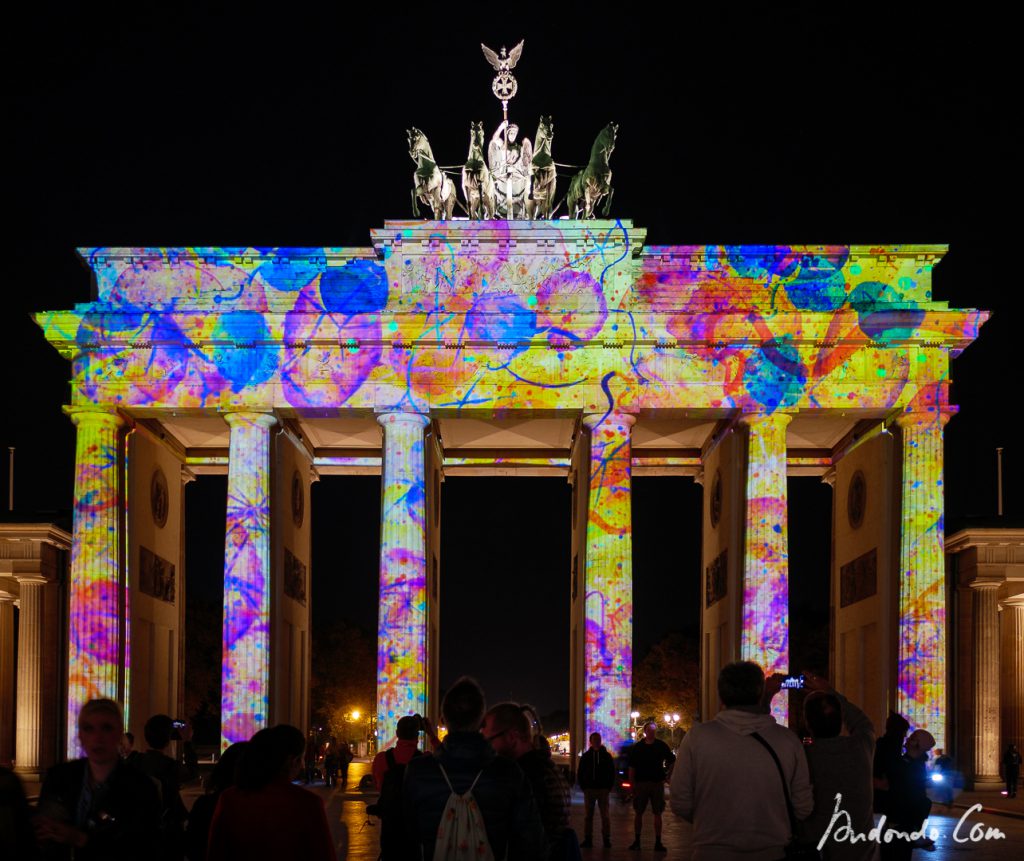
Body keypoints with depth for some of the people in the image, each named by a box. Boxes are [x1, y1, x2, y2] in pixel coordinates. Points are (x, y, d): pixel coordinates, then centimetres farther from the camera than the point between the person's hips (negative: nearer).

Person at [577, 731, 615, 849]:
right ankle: (588, 839, 7)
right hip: (589, 790, 1)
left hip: (603, 790, -1)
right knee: (588, 815, 3)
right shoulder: (585, 757, 9)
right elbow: (580, 773, 11)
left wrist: (609, 787, -2)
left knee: (605, 815, -2)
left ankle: (606, 839, 2)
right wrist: (583, 787, 1)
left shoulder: (607, 756, 6)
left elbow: (612, 773, 7)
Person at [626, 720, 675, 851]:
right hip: (640, 783, 0)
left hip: (657, 783, 0)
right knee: (638, 813, 4)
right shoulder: (637, 747, 3)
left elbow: (672, 762, 14)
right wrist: (632, 785, -2)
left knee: (657, 814, 1)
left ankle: (658, 843, 5)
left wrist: (668, 775, 3)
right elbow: (631, 768, 4)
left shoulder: (661, 746, 3)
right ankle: (636, 841, 12)